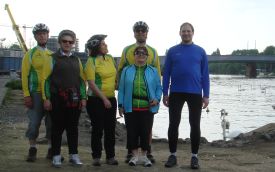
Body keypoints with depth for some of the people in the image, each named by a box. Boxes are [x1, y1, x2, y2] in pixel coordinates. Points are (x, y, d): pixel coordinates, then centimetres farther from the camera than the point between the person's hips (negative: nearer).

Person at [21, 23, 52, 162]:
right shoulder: (30, 54, 1)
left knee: (52, 123, 7)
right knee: (34, 122, -1)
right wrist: (26, 95, -11)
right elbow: (25, 75, -3)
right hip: (36, 94, -3)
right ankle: (32, 150, 10)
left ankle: (51, 150, 16)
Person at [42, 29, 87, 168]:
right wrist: (46, 98, -8)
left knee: (73, 127, 7)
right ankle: (56, 156, 9)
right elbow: (45, 79, -2)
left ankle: (74, 155, 16)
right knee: (58, 128, 1)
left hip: (74, 99, 4)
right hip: (57, 98, -3)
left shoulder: (76, 60, 15)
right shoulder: (52, 59, 2)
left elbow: (82, 80, 15)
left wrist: (83, 98, 7)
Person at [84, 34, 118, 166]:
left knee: (110, 128, 8)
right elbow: (91, 83, -14)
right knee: (97, 129, 2)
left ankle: (110, 156, 17)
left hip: (111, 98, 5)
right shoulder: (91, 61, -9)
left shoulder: (110, 58, 8)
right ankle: (96, 157, 12)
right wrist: (104, 99, -16)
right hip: (96, 100, -5)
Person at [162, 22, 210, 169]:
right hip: (176, 93, 0)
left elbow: (205, 74, 4)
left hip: (195, 93, 0)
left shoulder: (200, 51, 5)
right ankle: (173, 155, 14)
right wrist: (165, 93, -1)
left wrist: (206, 95, -1)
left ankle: (194, 156, 14)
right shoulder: (172, 51, 5)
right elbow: (166, 73, 5)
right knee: (173, 124, 2)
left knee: (195, 125, 4)